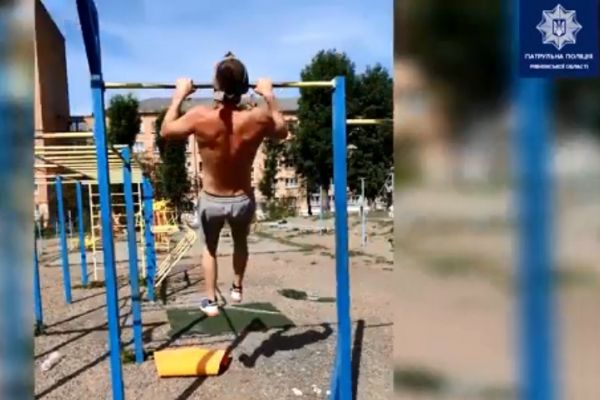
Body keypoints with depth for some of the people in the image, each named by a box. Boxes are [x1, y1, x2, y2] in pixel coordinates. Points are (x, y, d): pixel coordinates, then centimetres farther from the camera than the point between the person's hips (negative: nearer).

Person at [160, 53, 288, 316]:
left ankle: (210, 301, 28)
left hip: (211, 200, -1)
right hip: (243, 199, 1)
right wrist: (269, 96, 9)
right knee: (240, 242, 31)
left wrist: (179, 95, 5)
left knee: (210, 248, 26)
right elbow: (282, 132, 4)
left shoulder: (200, 117, -23)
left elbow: (166, 131, -3)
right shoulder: (258, 118, -21)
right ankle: (237, 288, 47)